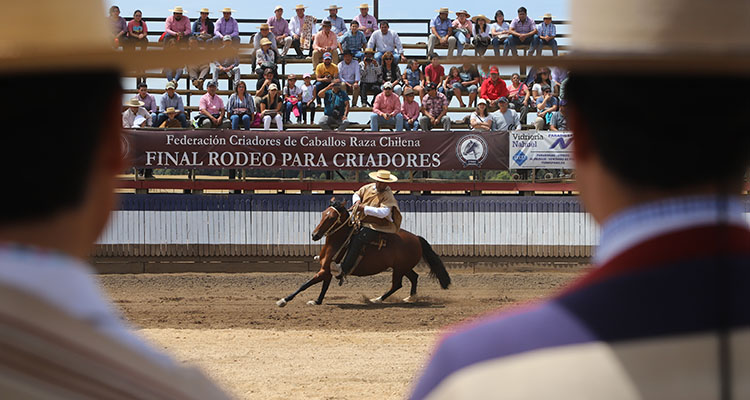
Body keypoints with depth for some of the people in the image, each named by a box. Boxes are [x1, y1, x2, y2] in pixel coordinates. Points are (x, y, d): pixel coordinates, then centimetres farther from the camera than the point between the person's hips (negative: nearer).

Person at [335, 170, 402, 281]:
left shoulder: (388, 196, -13)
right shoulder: (369, 188, 8)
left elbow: (383, 212, -27)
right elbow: (357, 194, 25)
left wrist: (365, 208, -30)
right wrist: (357, 201, -1)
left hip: (377, 226, -8)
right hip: (363, 222, 8)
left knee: (358, 240, -26)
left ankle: (344, 270, -27)